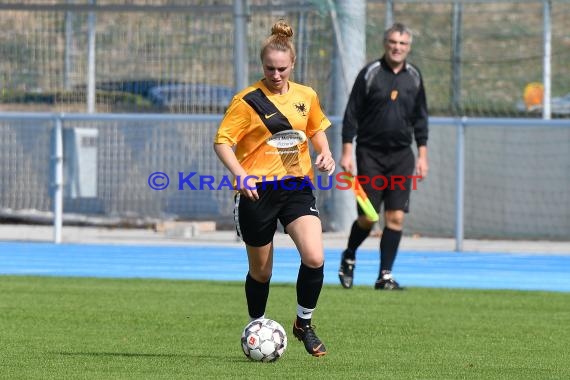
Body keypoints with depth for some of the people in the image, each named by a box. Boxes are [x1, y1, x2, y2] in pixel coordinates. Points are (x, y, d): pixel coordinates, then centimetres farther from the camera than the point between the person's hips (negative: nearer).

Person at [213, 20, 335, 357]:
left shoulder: (306, 97, 6)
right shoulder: (248, 100, -7)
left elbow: (317, 129, 24)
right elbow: (222, 141, -8)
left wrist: (324, 153, 4)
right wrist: (241, 176, -23)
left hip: (297, 187, 3)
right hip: (258, 190, -3)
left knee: (314, 258, -16)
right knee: (261, 270, 7)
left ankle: (304, 324, 6)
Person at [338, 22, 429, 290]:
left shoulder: (414, 77, 7)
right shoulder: (370, 74, -4)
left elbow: (420, 118, 13)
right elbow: (351, 114, -3)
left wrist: (422, 155, 8)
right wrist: (347, 152, -8)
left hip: (401, 156, 3)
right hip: (370, 154, -3)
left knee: (396, 217, -4)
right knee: (367, 217, -3)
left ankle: (385, 276, 2)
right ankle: (349, 258, 25)